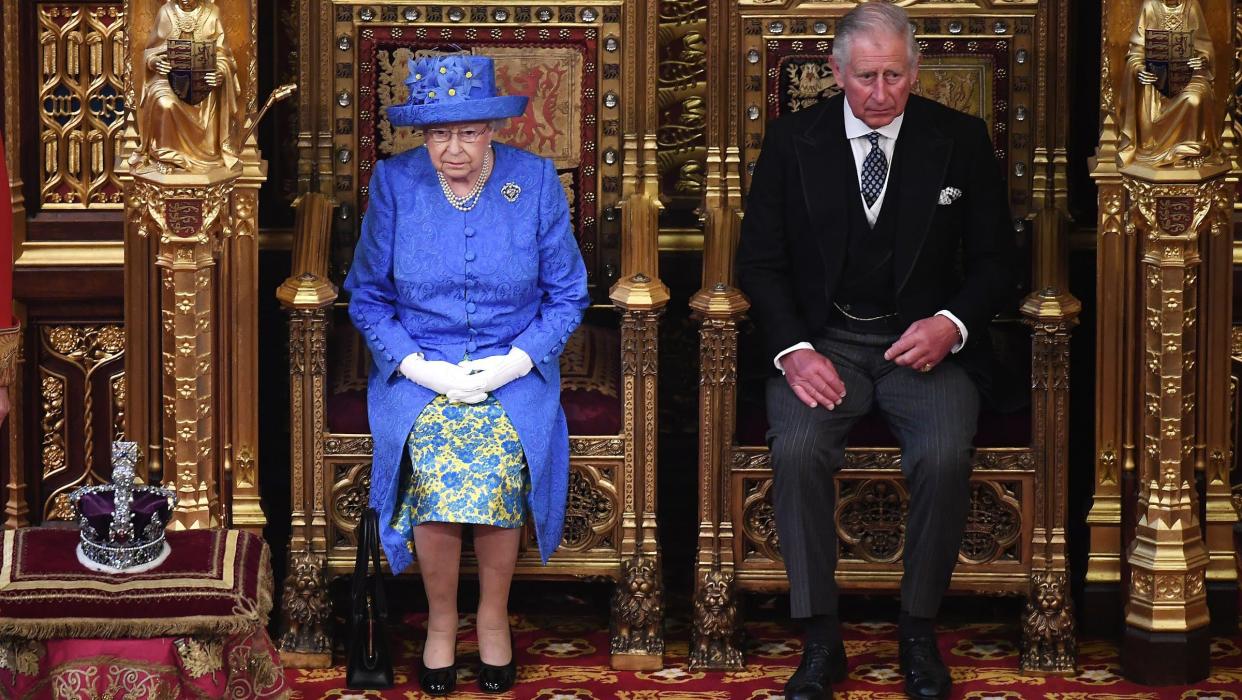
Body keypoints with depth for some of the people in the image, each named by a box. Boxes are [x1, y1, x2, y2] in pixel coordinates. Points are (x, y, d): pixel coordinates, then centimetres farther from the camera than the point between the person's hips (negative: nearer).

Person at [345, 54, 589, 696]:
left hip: (512, 371, 0)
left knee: (496, 469, -30)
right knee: (435, 474, -29)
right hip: (418, 371, 0)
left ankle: (494, 616, -4)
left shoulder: (536, 181, -1)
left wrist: (516, 360, -10)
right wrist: (414, 364, -8)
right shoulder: (394, 183, -1)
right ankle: (440, 620, -5)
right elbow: (366, 295, 7)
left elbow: (567, 294, 6)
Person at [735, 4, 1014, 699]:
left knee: (945, 454, -30)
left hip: (926, 341, 0)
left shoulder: (961, 139, 3)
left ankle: (919, 631, -10)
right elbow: (761, 259, 4)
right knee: (798, 448, -30)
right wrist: (795, 349, -12)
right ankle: (822, 639, -17)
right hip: (824, 340, 0)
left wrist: (952, 323, -14)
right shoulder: (793, 140, 3)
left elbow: (993, 258, 7)